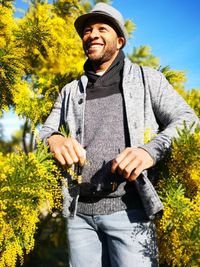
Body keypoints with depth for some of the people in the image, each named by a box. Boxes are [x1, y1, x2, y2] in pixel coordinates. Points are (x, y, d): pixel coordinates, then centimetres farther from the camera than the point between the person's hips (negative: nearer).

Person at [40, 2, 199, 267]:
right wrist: (54, 139, -12)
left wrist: (151, 150, -21)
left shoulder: (147, 79, 7)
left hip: (128, 208, -3)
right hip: (79, 211, 3)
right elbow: (44, 132, 15)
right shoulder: (70, 91, 16)